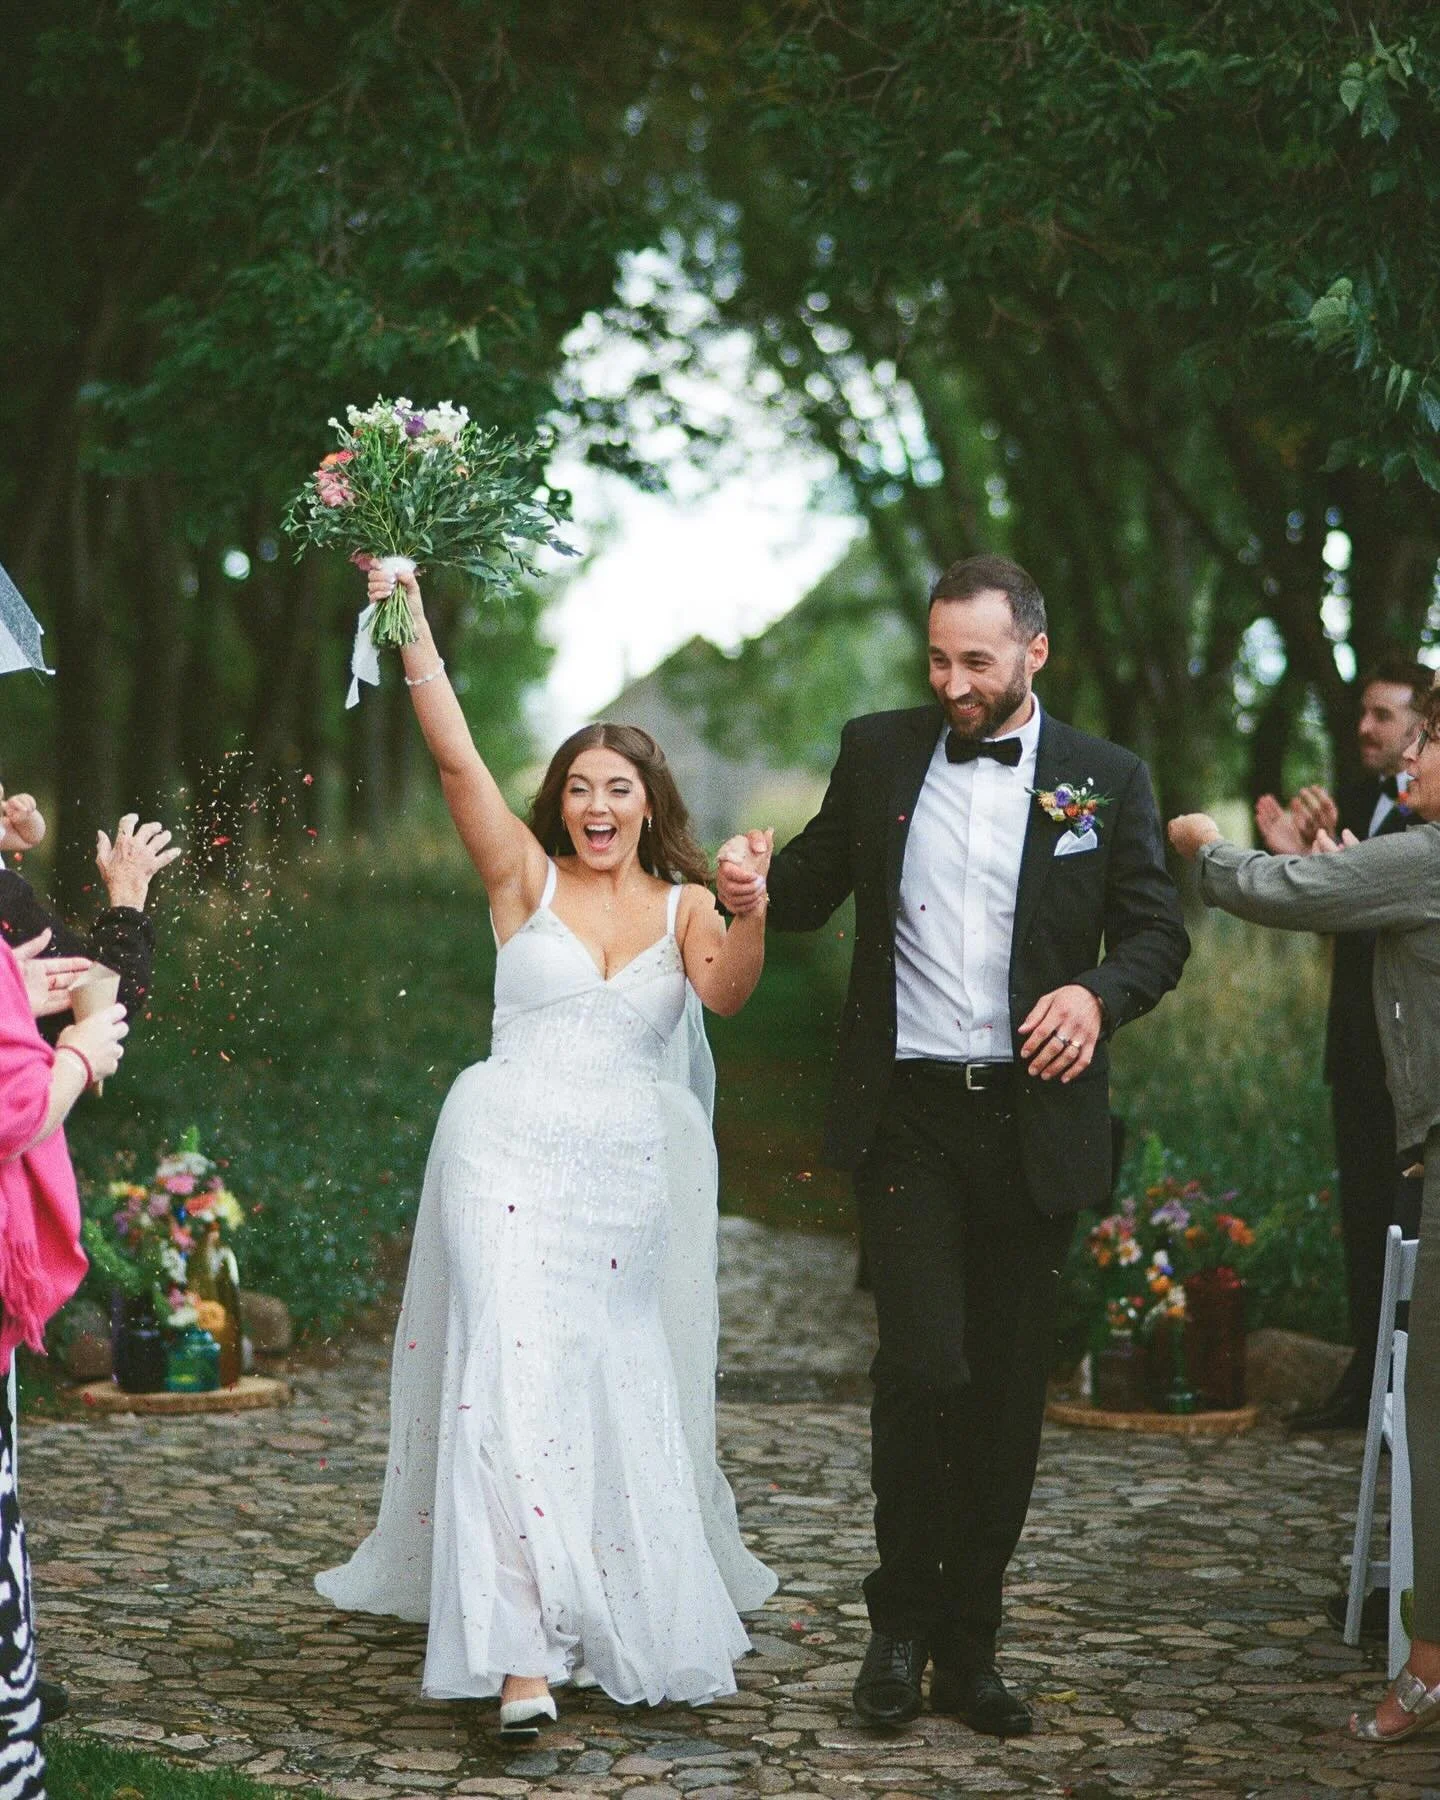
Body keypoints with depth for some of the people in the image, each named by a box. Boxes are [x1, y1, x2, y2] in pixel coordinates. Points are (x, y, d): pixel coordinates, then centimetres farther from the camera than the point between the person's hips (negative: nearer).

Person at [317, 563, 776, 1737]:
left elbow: (725, 991, -12)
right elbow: (457, 757, -7)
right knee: (517, 1372, -13)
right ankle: (521, 1646, -17)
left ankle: (639, 1597, 33)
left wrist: (754, 911, -30)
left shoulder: (683, 905, 8)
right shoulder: (526, 879, 3)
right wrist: (413, 631, -17)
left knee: (624, 1385, 12)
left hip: (634, 1173, 3)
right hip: (515, 1152, -3)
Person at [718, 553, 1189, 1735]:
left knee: (1008, 1392, 6)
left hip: (1035, 1121, 1)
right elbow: (817, 885, 14)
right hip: (907, 1116, -1)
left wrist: (1098, 993, -17)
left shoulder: (1107, 780, 5)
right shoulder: (880, 752, 8)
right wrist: (760, 891, -9)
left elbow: (1158, 930, 3)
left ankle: (970, 1647, 19)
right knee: (924, 1368, -12)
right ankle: (902, 1622, 8)